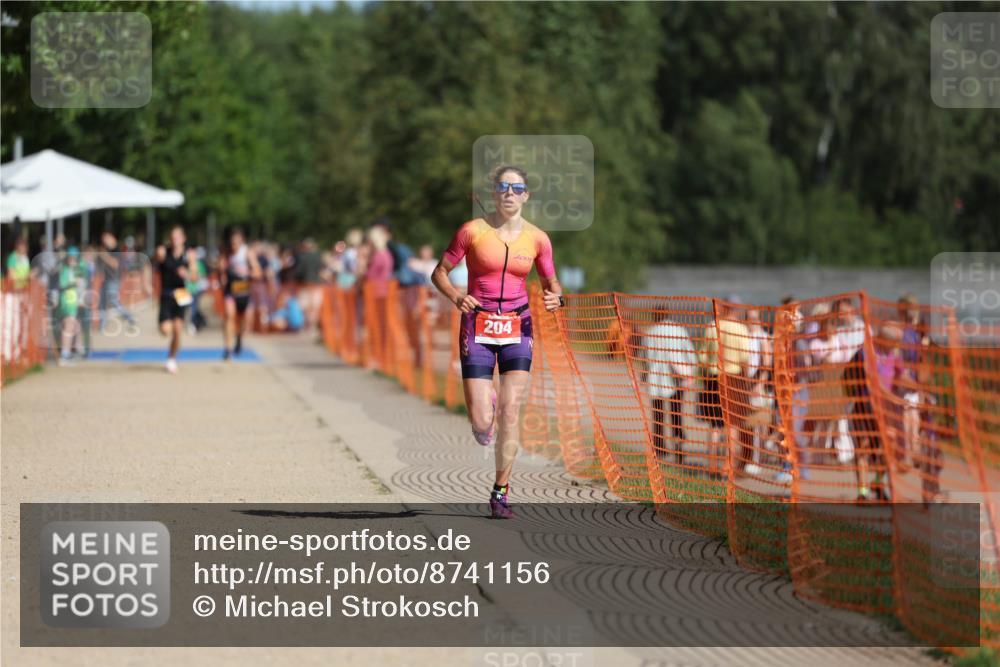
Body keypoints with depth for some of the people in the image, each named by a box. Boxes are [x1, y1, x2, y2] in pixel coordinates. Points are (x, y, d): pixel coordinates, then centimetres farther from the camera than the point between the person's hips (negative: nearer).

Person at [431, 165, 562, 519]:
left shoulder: (537, 238, 1)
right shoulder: (472, 231, -6)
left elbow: (551, 283, 11)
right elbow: (440, 272, 2)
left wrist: (555, 297, -13)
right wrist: (456, 296, -18)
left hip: (517, 329, 2)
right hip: (478, 327, -2)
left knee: (510, 412, -9)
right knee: (482, 427, -7)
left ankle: (501, 491, 4)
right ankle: (485, 406, 32)